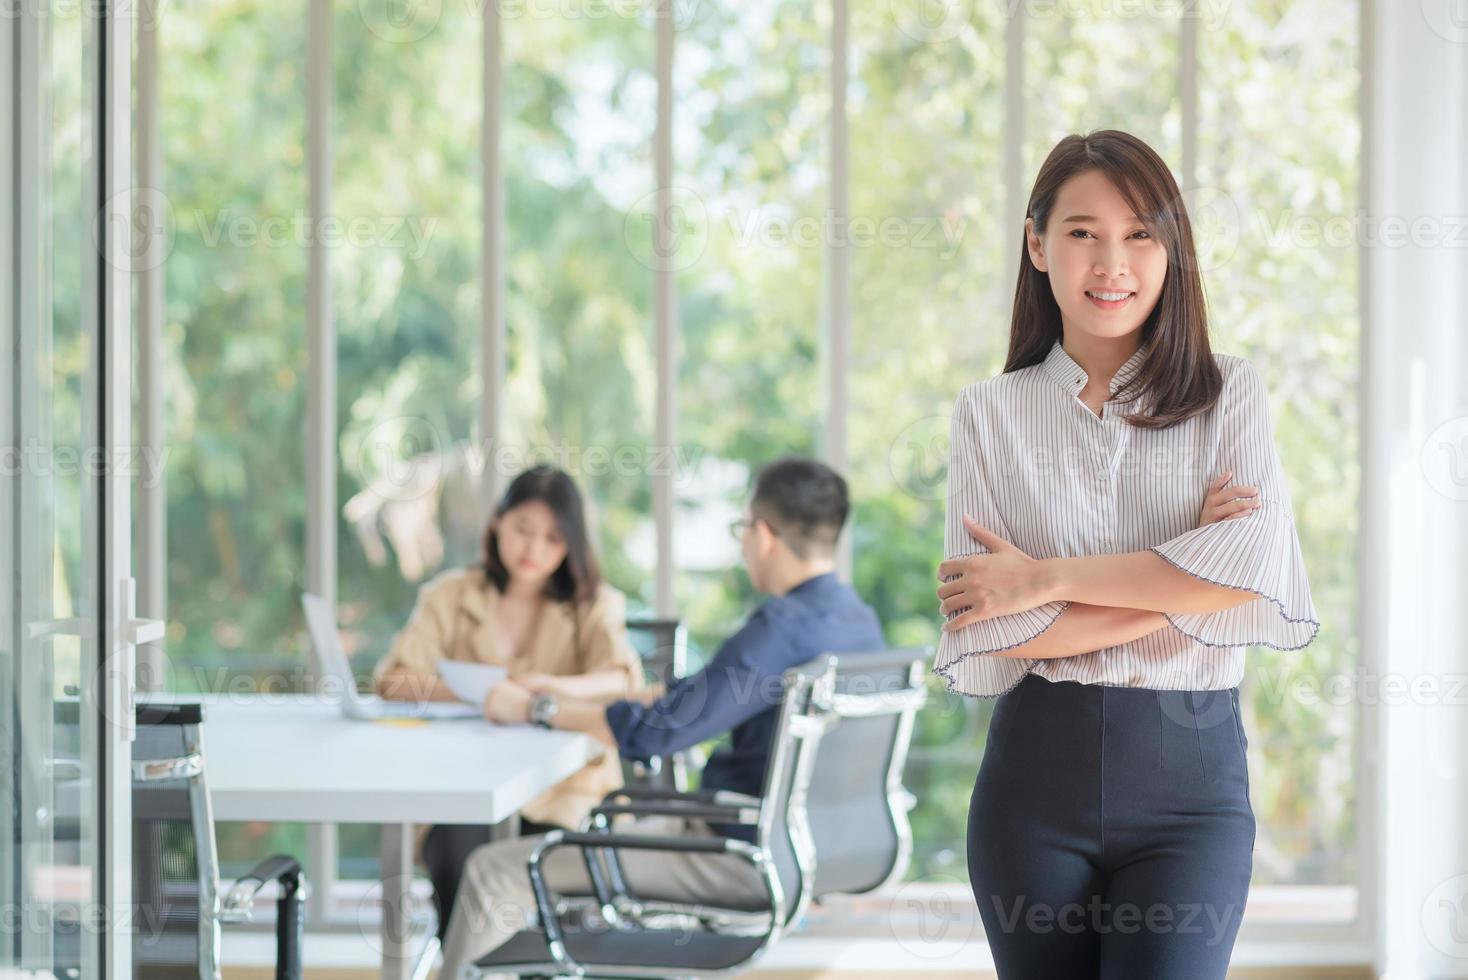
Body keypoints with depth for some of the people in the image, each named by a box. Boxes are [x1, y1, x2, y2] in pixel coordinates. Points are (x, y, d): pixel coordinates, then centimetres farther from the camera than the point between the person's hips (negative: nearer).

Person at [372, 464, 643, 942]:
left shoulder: (592, 603, 10)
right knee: (455, 856, -30)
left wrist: (554, 687, -31)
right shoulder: (451, 596, 11)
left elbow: (625, 679, -10)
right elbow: (393, 678, -3)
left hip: (557, 781, 0)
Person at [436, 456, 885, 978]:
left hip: (743, 863, -10)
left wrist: (538, 708, -11)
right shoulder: (858, 619, 7)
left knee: (495, 870, -4)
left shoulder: (784, 627, -24)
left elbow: (656, 731, -25)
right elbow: (699, 696, 16)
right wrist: (573, 696, 15)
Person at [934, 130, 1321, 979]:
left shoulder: (1230, 393, 6)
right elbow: (982, 633, -6)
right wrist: (1182, 589, -10)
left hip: (1190, 779, -1)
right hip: (1035, 774, 1)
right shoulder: (990, 413, 5)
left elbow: (1257, 567, -13)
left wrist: (1042, 578, -12)